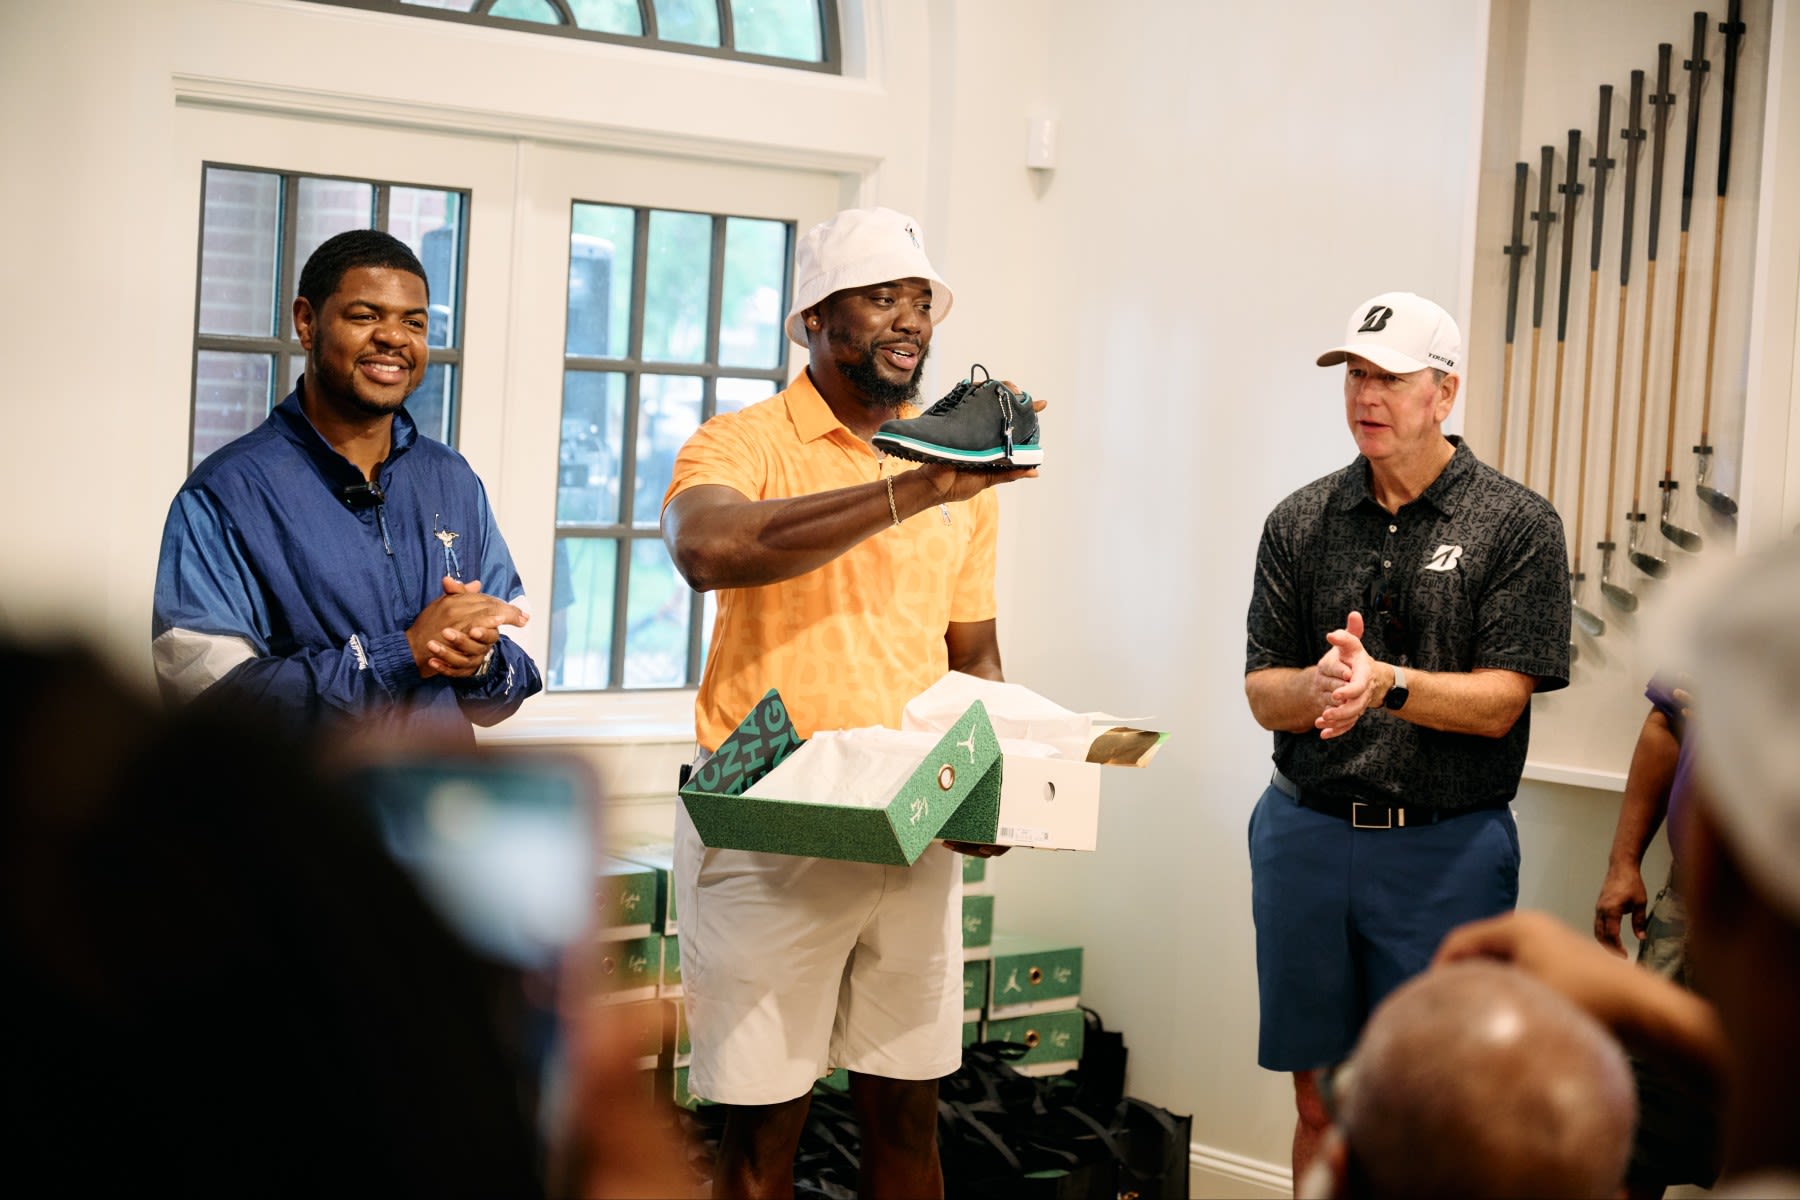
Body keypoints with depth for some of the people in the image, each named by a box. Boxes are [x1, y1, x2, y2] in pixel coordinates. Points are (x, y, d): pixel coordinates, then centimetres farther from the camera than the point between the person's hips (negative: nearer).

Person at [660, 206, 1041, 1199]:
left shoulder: (960, 472, 13)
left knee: (907, 1113, 11)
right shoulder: (743, 444, -4)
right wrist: (918, 491, -29)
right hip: (767, 831, -4)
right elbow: (709, 550, -28)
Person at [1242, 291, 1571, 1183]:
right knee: (1320, 1103, 11)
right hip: (1306, 833, 3)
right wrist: (1318, 687, -19)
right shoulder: (1301, 523, 7)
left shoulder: (1517, 525, -3)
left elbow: (1499, 702, -9)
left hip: (1446, 845, -3)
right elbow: (1263, 694, 4)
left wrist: (1387, 684, -25)